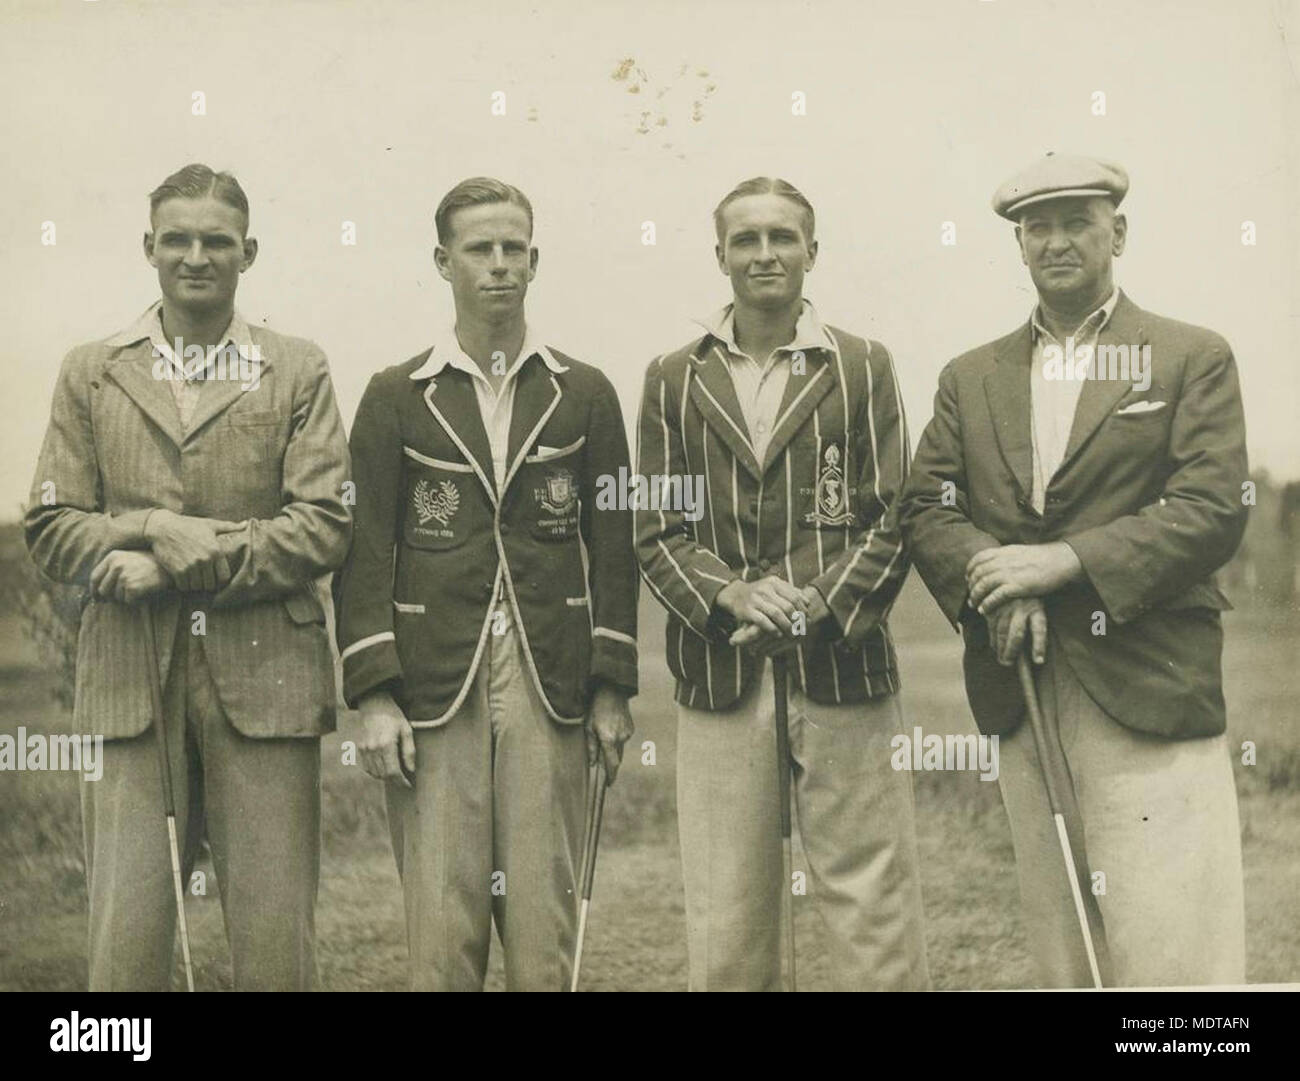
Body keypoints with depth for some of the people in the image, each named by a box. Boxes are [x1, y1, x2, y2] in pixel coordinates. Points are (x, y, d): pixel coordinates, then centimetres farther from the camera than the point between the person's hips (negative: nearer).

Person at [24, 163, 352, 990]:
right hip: (130, 675, 1)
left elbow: (326, 525, -2)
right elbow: (51, 523, 9)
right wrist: (119, 564, -11)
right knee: (125, 933, 0)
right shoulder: (91, 372, 15)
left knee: (276, 937, 2)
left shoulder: (299, 371, 9)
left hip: (264, 677, -1)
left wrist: (186, 548, -11)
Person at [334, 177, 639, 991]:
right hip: (435, 690, 0)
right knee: (441, 926, 0)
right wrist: (374, 695, -5)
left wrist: (611, 689, 2)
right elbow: (367, 551, 3)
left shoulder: (584, 394, 9)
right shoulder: (397, 397, 7)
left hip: (550, 692, 1)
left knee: (544, 921, 3)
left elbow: (612, 548, 8)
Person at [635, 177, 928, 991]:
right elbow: (656, 530, 7)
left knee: (876, 922, 1)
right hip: (719, 679, 1)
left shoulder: (864, 368, 8)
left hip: (844, 671, -1)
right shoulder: (674, 380, 11)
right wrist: (731, 595, -12)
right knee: (725, 931, 5)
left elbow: (892, 522, 3)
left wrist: (816, 609, -12)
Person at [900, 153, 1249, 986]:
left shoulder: (1192, 359, 5)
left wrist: (1063, 560, -14)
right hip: (1020, 693, 4)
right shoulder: (971, 377, 17)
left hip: (1148, 692, -4)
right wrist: (997, 586, -11)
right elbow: (927, 509, 8)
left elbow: (1213, 510, -6)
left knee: (1169, 953, -7)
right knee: (1061, 954, 7)